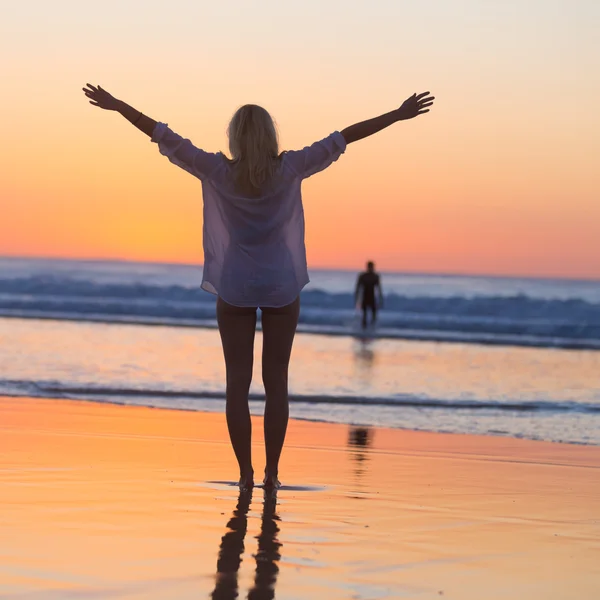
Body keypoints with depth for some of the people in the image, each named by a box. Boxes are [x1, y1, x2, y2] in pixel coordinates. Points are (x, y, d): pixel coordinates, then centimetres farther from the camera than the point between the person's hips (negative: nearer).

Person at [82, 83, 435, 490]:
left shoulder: (218, 172, -11)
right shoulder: (289, 170, -11)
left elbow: (165, 137, -8)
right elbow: (342, 139, -7)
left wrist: (116, 105, -2)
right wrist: (399, 116, -3)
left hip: (235, 288, 0)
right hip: (282, 287, 0)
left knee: (238, 382, 5)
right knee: (276, 382, 6)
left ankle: (245, 473, 3)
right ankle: (272, 473, 4)